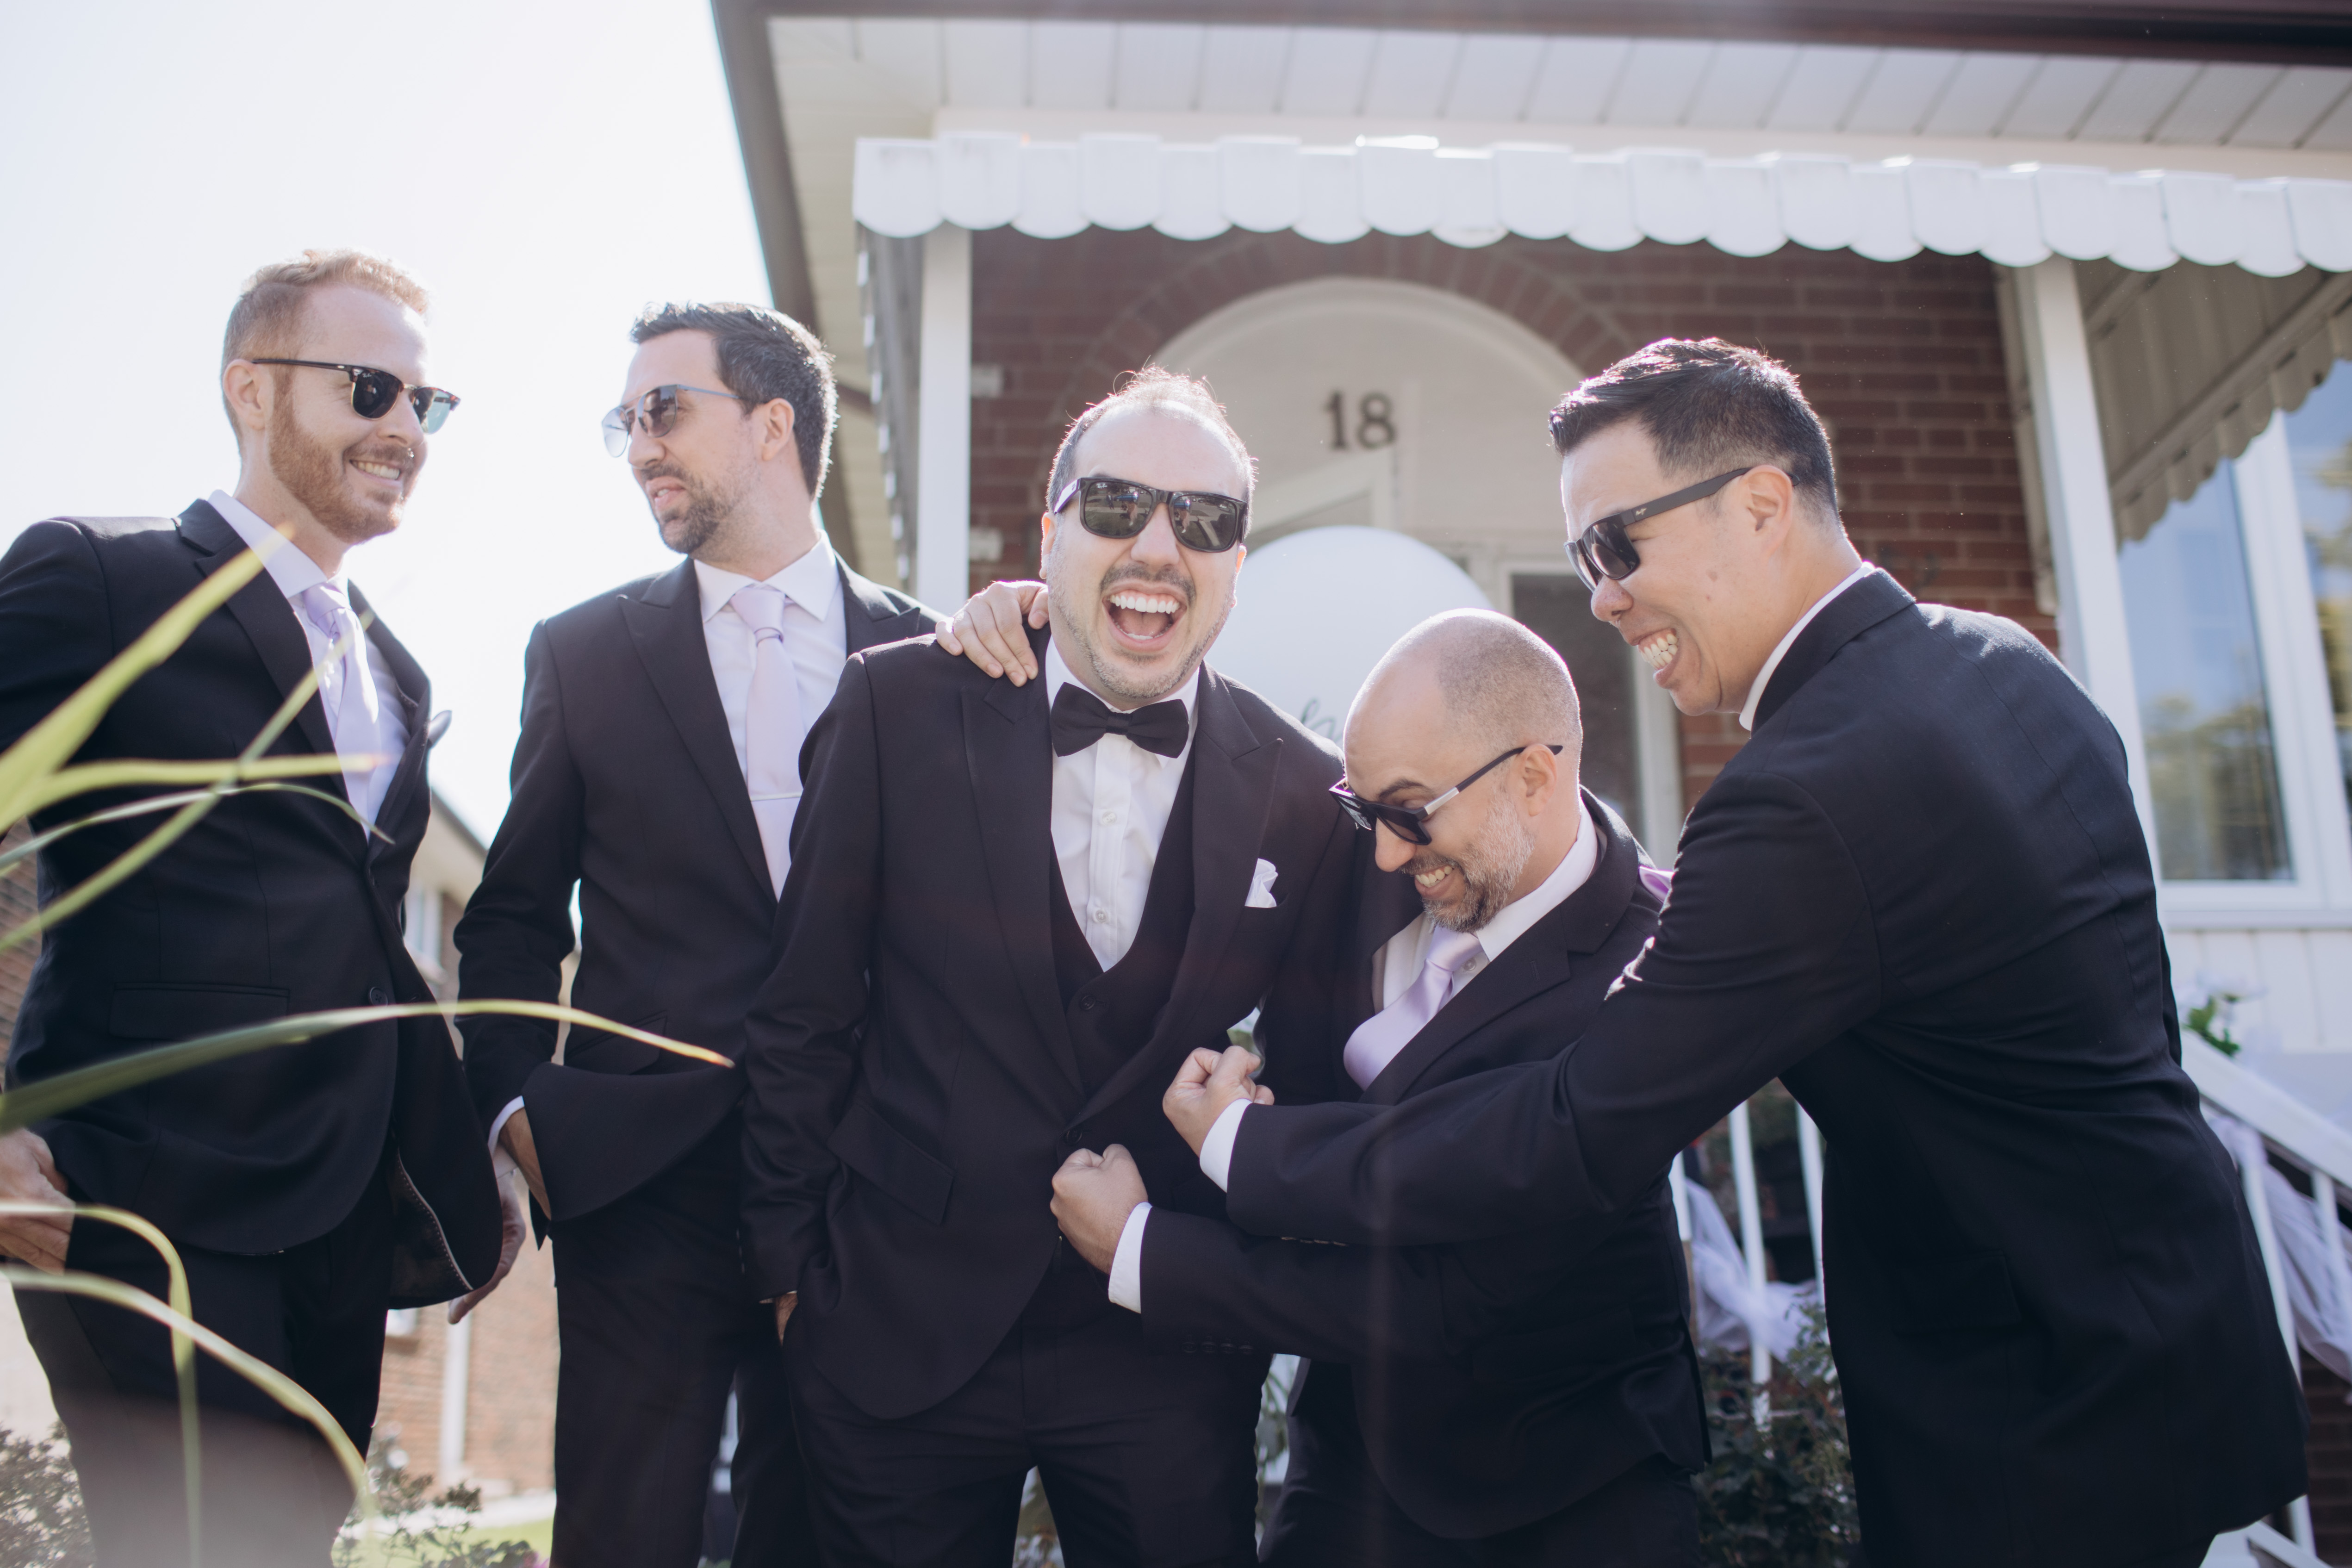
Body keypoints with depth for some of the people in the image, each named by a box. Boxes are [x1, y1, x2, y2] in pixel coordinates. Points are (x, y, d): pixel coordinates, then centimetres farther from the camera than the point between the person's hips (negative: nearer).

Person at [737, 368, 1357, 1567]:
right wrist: (790, 1260, 1)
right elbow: (804, 1012, -2)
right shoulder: (898, 707, -7)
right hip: (902, 1332, 0)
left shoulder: (1301, 792, -4)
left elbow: (1310, 1078, 5)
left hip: (1171, 1363, 1)